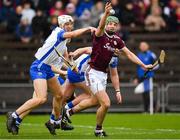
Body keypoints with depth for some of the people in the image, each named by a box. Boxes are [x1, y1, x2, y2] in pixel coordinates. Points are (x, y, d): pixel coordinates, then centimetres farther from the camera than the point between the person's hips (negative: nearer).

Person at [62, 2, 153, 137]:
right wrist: (106, 14, -57)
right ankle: (98, 129, 9)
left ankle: (69, 111, 46)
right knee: (105, 104, -14)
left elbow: (129, 53, 10)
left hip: (103, 74, 8)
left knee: (94, 100, 25)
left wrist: (143, 65, 3)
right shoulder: (100, 35, -15)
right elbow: (101, 26, -37)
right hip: (93, 73, -8)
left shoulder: (117, 39, 5)